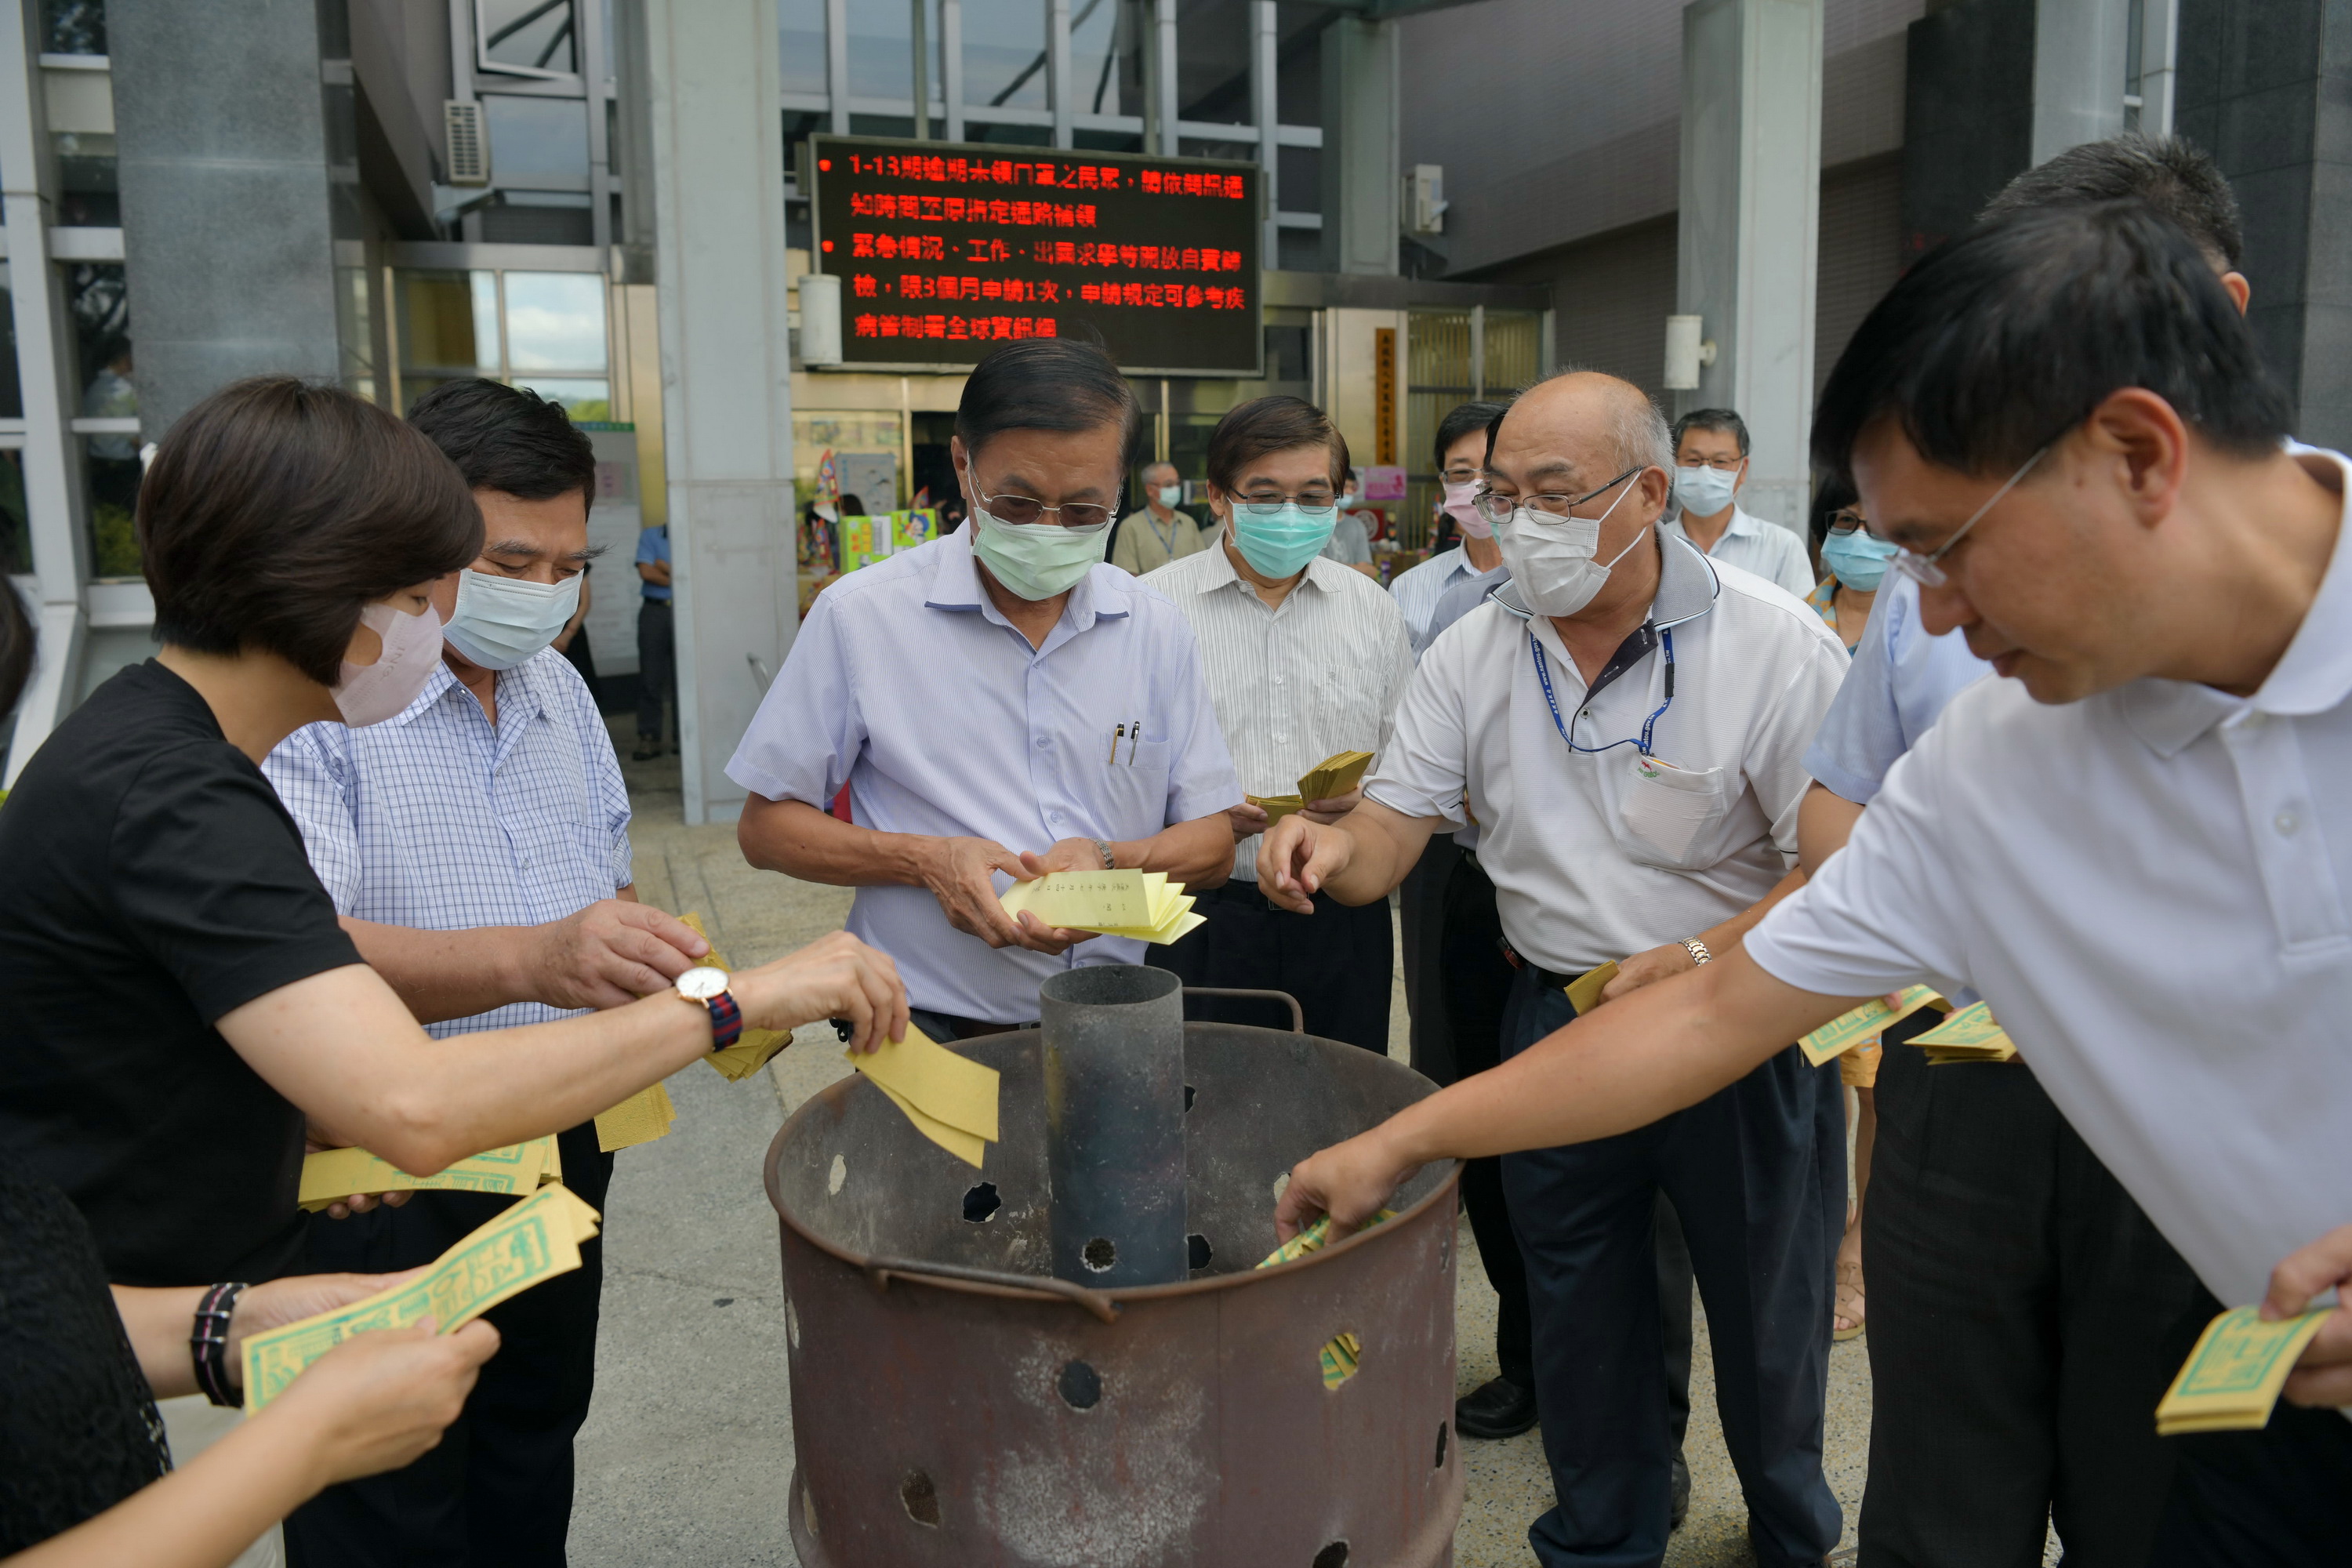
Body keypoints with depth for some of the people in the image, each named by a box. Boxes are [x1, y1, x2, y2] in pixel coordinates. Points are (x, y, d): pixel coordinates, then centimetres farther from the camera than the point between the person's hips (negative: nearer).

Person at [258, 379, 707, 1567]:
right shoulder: (306, 703, -18)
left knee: (533, 1457, 22)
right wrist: (527, 960, -46)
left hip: (561, 1153, 7)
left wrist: (668, 962, -2)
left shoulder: (558, 687, 7)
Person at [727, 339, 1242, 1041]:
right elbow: (766, 827, 5)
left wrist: (1108, 862, -6)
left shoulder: (1157, 630, 9)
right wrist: (924, 860, -11)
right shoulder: (860, 615, -1)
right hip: (928, 1033, -2)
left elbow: (1213, 842, 14)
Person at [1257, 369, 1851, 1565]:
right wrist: (1332, 849, -28)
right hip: (1555, 1015, 3)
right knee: (1579, 1318, 17)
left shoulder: (1777, 646, -14)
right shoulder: (1470, 655, -2)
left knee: (1767, 1317, 17)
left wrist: (1702, 960, -29)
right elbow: (1389, 835, -4)